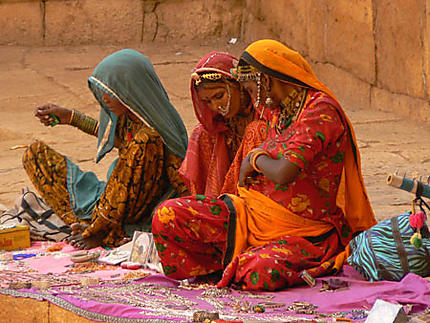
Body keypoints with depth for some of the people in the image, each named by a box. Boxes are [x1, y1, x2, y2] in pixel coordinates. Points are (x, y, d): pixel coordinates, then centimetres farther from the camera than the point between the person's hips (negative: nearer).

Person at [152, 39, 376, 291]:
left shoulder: (321, 110, -16)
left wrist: (256, 160, -8)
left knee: (258, 275, -38)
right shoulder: (276, 110, 12)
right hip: (256, 212, 7)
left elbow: (283, 174, -27)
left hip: (306, 232, -7)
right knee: (168, 216, -11)